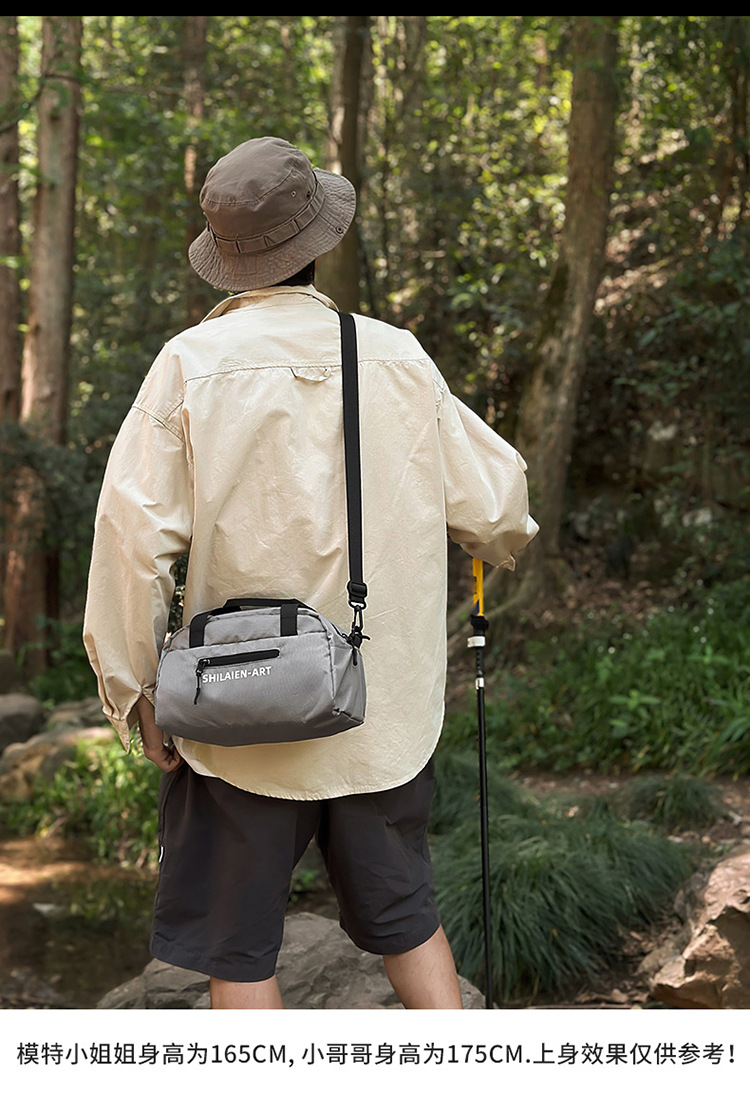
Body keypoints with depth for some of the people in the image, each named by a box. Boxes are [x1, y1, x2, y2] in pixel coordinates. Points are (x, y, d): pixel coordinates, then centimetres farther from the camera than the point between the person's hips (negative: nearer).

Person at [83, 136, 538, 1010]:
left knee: (237, 952, 10)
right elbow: (497, 513, 3)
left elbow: (135, 536, -13)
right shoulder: (398, 358, -3)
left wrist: (136, 693, -3)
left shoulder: (191, 363, -9)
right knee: (406, 920, 20)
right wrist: (503, 540, 28)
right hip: (386, 709, 3)